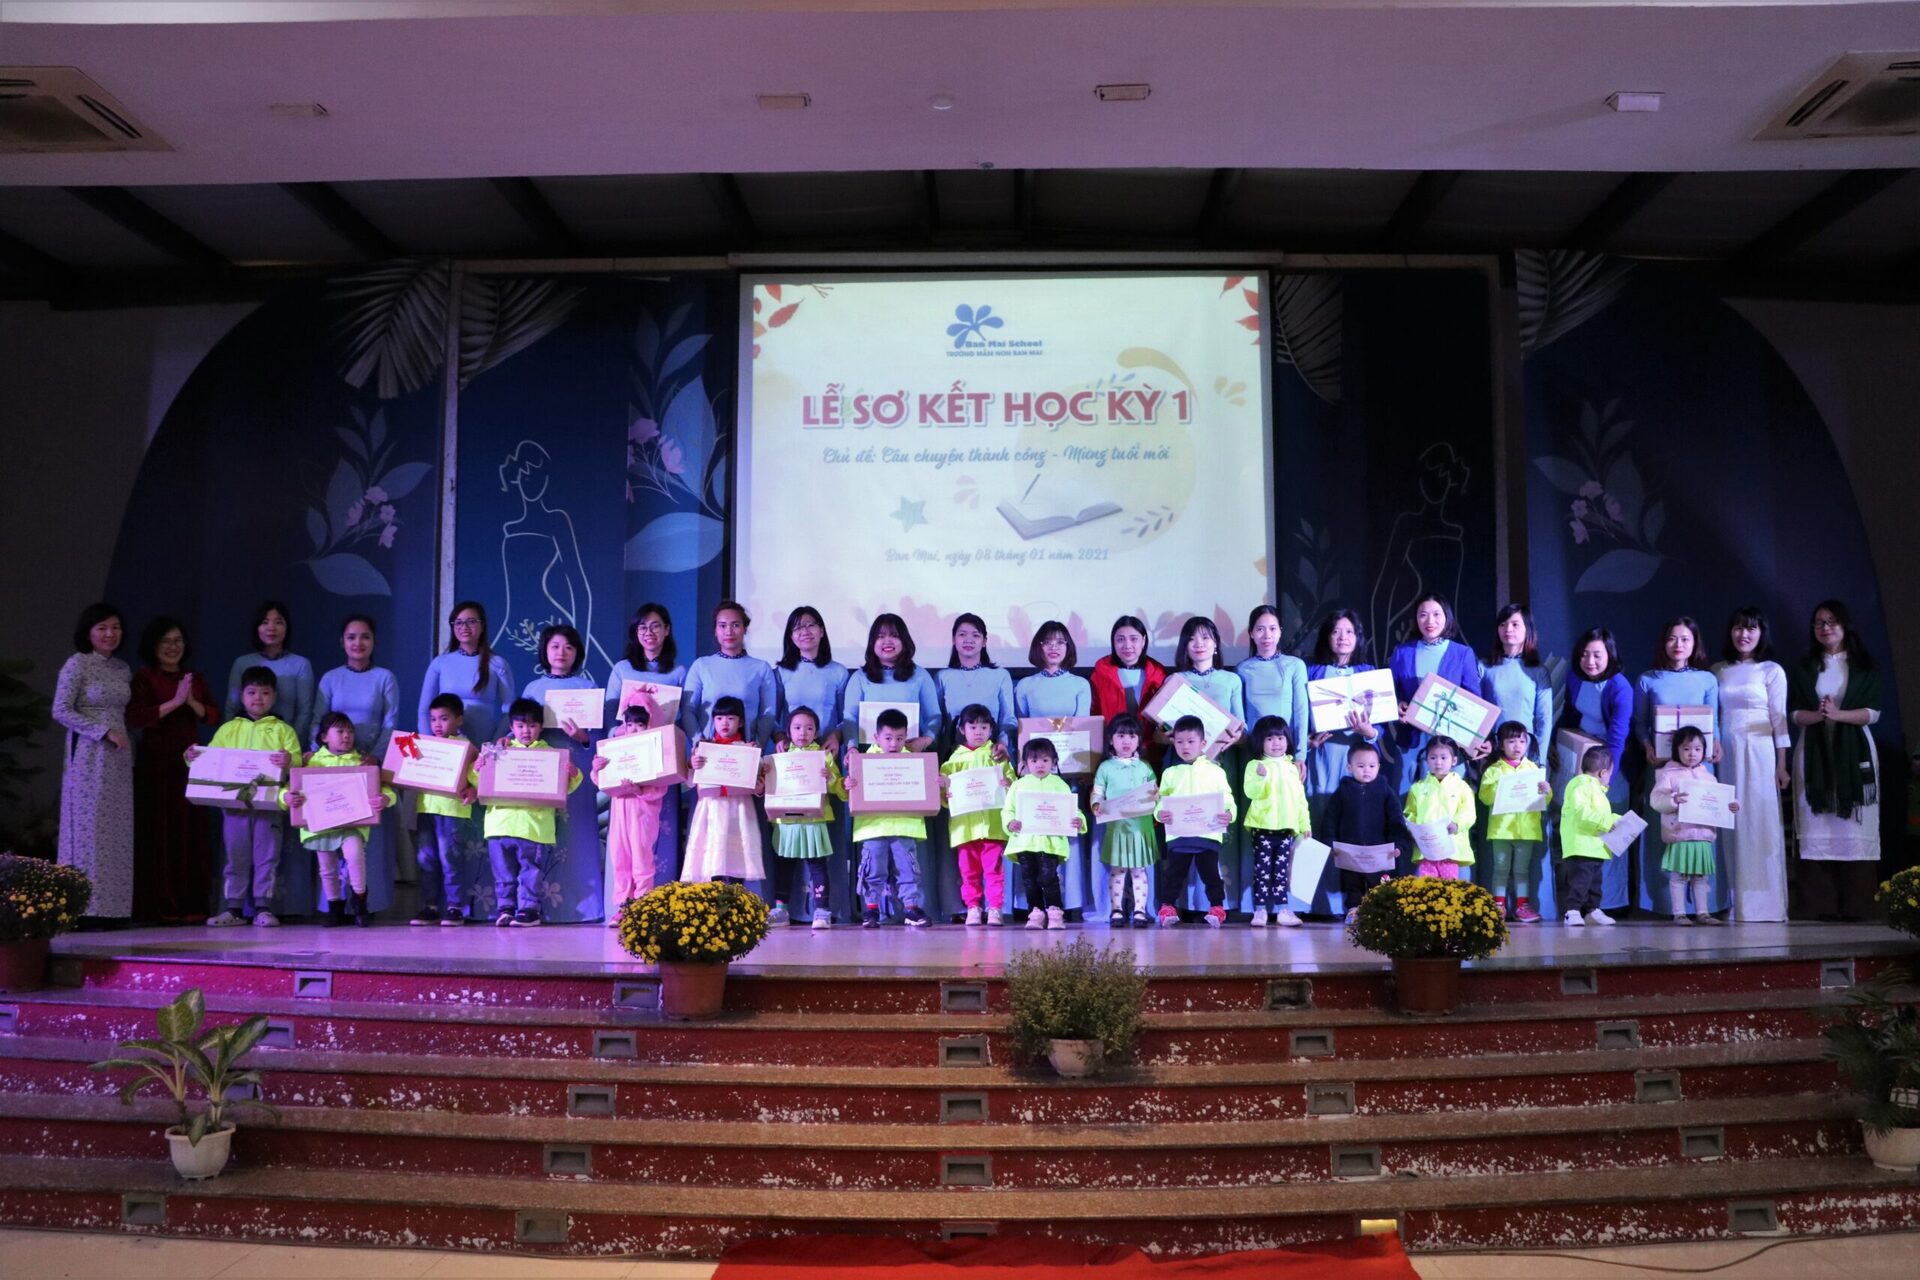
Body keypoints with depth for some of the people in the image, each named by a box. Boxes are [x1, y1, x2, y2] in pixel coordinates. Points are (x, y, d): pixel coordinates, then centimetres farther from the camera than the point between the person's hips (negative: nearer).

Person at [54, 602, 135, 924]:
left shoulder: (122, 669, 14)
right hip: (88, 757, -6)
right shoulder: (76, 665, -4)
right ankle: (85, 908, -3)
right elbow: (60, 711, -10)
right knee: (88, 828, -5)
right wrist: (104, 732, -14)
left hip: (119, 759, 6)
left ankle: (111, 907, 6)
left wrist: (131, 755, 11)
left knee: (117, 833, 3)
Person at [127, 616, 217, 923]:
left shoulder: (195, 678, 16)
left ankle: (192, 905, 3)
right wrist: (175, 702, -15)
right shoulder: (144, 678, 2)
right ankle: (161, 906, -1)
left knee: (191, 832, 1)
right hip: (156, 762, -4)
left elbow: (214, 716, 9)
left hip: (190, 761, 4)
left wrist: (192, 702, -8)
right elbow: (135, 718, -11)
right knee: (159, 833, -4)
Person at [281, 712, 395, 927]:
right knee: (327, 869, 10)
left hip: (352, 822, -2)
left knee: (355, 853, -26)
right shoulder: (313, 761, 9)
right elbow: (294, 786, 6)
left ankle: (360, 902, -7)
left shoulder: (361, 762, 6)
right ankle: (335, 908, 27)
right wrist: (286, 797, -17)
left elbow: (383, 788, 2)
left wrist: (386, 798, -21)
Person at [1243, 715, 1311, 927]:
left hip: (1287, 828, 4)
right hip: (1263, 827, -4)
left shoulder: (1292, 768, 14)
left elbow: (1300, 798, 17)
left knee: (1282, 871, 7)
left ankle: (1283, 910, 10)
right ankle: (1260, 910, 0)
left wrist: (1305, 823, 15)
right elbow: (1251, 792, -15)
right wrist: (1260, 777, -32)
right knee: (1262, 869, -3)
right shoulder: (1255, 765, -1)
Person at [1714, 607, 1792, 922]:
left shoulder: (1772, 671, 2)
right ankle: (1735, 904, 8)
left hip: (1759, 753, -3)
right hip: (1726, 753, 3)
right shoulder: (1718, 670, 11)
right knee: (1731, 826, 2)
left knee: (1760, 824, -4)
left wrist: (1781, 765, -4)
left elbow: (1779, 719, 0)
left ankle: (1763, 903, 2)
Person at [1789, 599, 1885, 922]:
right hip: (1814, 753, 1)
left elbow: (1874, 712, -1)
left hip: (1854, 752, -1)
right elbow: (1795, 714, 5)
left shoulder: (1864, 666, 7)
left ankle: (1855, 904, -5)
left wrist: (1839, 714, -17)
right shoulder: (1804, 668, 11)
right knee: (1817, 827, -5)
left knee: (1854, 826, -6)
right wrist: (1818, 715, -15)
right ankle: (1822, 903, -5)